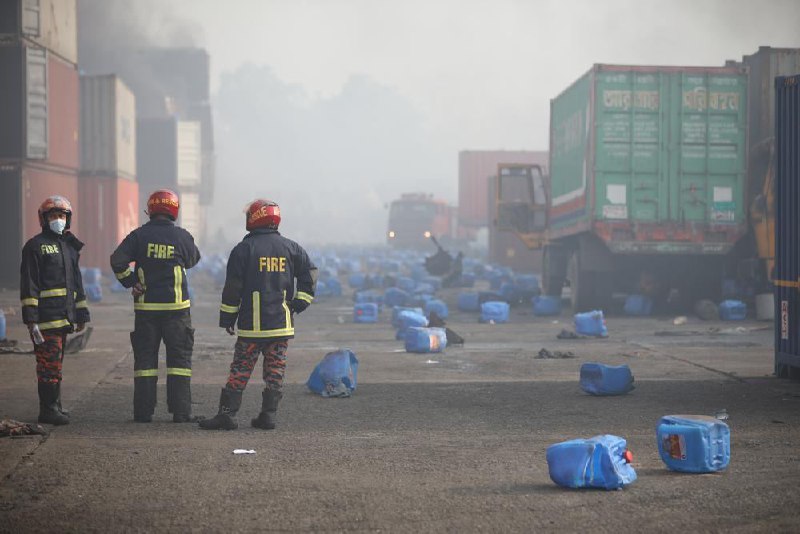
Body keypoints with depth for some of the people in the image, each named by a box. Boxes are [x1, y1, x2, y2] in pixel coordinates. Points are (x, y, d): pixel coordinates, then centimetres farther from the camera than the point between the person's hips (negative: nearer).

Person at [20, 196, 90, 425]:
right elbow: (28, 285, -10)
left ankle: (53, 406, 19)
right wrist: (30, 319, -16)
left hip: (64, 318, 8)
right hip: (45, 318, -8)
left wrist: (81, 314, 22)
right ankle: (48, 409, -7)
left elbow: (76, 283, 26)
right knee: (50, 364, -10)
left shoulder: (70, 246, 20)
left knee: (56, 363, 13)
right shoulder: (35, 246, -4)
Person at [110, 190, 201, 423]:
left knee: (145, 358, 7)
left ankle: (143, 411, 6)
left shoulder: (139, 235, -3)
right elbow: (193, 259, 14)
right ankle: (180, 411, 1)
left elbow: (117, 260, -11)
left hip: (146, 307, 1)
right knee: (179, 359, 5)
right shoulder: (182, 236, -4)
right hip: (176, 307, -1)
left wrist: (131, 282, -1)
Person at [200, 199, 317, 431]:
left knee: (240, 369, -1)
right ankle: (269, 415, 7)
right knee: (275, 371, 7)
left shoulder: (244, 249, -4)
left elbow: (232, 288, -4)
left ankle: (227, 414, -6)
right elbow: (310, 273, 7)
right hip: (282, 324, 3)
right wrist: (299, 303, 10)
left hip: (252, 325, -3)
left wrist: (227, 319, 3)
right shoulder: (290, 247, 6)